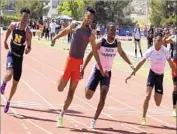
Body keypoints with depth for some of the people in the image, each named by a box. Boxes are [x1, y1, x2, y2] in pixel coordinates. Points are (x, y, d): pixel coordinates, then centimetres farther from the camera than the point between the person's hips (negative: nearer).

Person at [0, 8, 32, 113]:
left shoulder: (28, 32, -14)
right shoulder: (14, 25, -8)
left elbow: (29, 46, -6)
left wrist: (28, 49, -28)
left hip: (19, 57, 0)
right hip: (11, 54, 0)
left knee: (15, 83, 10)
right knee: (9, 74, -29)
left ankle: (8, 102, 32)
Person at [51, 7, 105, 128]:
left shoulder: (91, 34, -7)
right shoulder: (74, 25, -2)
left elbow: (95, 51, -2)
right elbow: (66, 31, 21)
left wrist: (101, 68, -4)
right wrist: (55, 38, 17)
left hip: (79, 63, -1)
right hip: (70, 59, 1)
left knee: (71, 92, 3)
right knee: (60, 88, -2)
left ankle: (62, 115, 13)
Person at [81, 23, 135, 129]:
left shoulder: (117, 44, -5)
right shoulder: (100, 42, -16)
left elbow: (122, 53, 15)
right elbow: (91, 54, -9)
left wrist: (130, 64, 6)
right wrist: (83, 68, -12)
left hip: (107, 73, 2)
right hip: (97, 71, -2)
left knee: (103, 98, -9)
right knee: (88, 96, -2)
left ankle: (94, 121, -1)